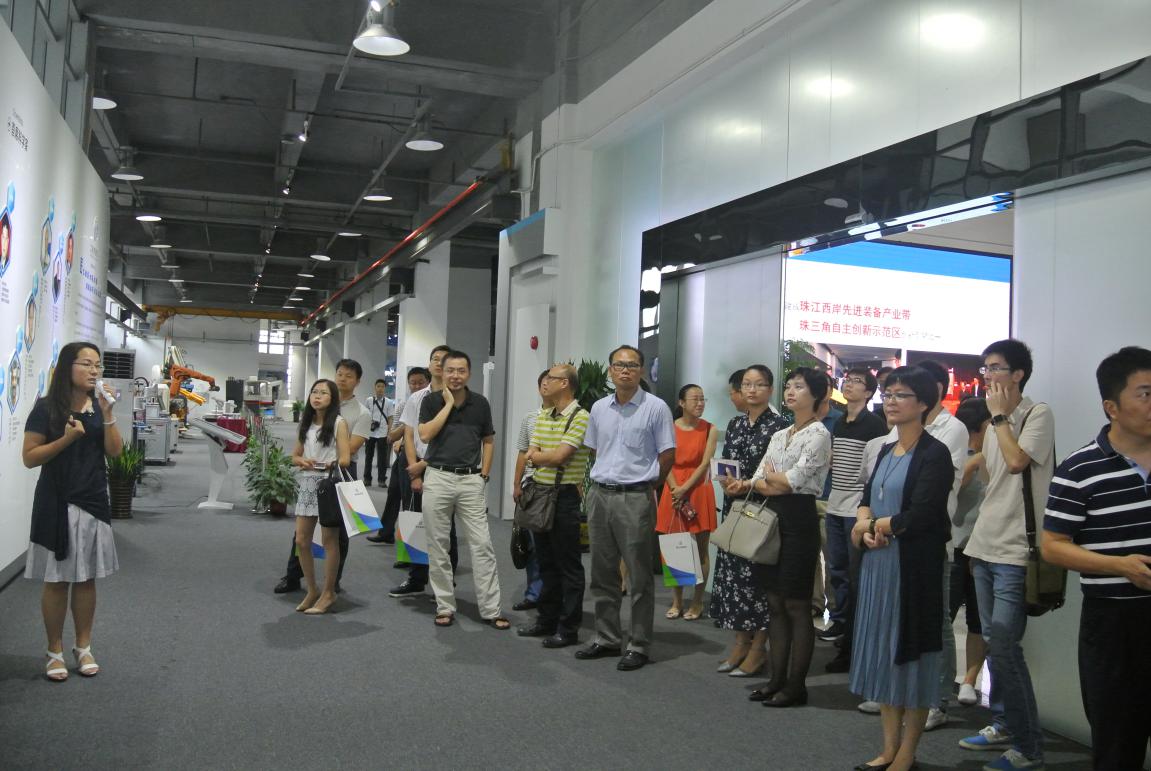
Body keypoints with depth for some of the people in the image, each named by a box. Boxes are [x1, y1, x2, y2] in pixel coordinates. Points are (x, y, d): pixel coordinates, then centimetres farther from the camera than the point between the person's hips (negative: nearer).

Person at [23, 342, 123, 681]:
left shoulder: (100, 406, 5)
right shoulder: (46, 407, -7)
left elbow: (115, 451, -2)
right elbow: (29, 457, -9)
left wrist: (107, 414, -13)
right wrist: (66, 439, -21)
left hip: (93, 501, 4)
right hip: (57, 502, -4)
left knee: (86, 578, 10)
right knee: (57, 580, 3)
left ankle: (83, 647, 21)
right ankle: (55, 651, 15)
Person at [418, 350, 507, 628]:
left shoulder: (480, 403, 5)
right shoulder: (432, 401, 2)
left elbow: (488, 441, 14)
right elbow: (425, 435, -13)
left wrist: (484, 473, 3)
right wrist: (448, 404, -11)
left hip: (471, 480, 1)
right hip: (438, 477, 0)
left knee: (482, 545, -2)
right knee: (438, 546, 5)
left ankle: (491, 610, 3)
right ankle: (445, 607, 16)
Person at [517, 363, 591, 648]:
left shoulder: (580, 417, -12)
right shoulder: (542, 416, 13)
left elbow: (559, 456, -19)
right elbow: (531, 456, 7)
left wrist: (537, 455, -1)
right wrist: (549, 456, -11)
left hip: (565, 496, -8)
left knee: (568, 565, -1)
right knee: (546, 561, 15)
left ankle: (569, 628, 6)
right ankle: (547, 620, 25)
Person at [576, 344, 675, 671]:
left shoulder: (655, 408, -6)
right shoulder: (599, 408, 10)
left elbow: (667, 454, -3)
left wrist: (647, 486, 2)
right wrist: (603, 479, 14)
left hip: (636, 498, -5)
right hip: (600, 494, 6)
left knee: (639, 577, 1)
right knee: (602, 573, 13)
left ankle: (639, 646, 10)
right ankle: (607, 639, 25)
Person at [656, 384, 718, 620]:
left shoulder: (710, 430, 1)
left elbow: (705, 464, -6)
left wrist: (685, 489, -13)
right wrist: (676, 490, -11)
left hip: (699, 491, -1)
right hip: (674, 492, 2)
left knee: (700, 549, 2)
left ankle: (697, 603, 10)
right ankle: (676, 601, 15)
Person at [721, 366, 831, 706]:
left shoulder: (818, 434, -8)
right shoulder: (779, 435, 16)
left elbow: (792, 481, -16)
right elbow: (760, 479, 8)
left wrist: (769, 476, 1)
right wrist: (746, 484, -13)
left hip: (800, 520, -8)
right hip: (774, 519, 8)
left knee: (796, 604, -2)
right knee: (775, 602, 9)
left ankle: (796, 685, 7)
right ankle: (777, 678, 17)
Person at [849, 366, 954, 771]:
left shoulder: (934, 454, -11)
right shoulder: (886, 450, 13)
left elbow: (922, 516, -20)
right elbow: (867, 500, 13)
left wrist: (877, 524, -6)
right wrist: (865, 526, -9)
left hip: (914, 565, -7)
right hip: (878, 561, 8)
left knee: (911, 652, 3)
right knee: (882, 650, 12)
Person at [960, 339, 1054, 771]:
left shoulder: (1038, 414, -7)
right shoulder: (996, 423, 15)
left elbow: (1017, 461, -23)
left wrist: (1000, 415, -9)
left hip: (1015, 551, -8)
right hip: (986, 547, 8)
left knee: (1004, 646, -11)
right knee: (993, 643, 14)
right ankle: (1003, 724, 26)